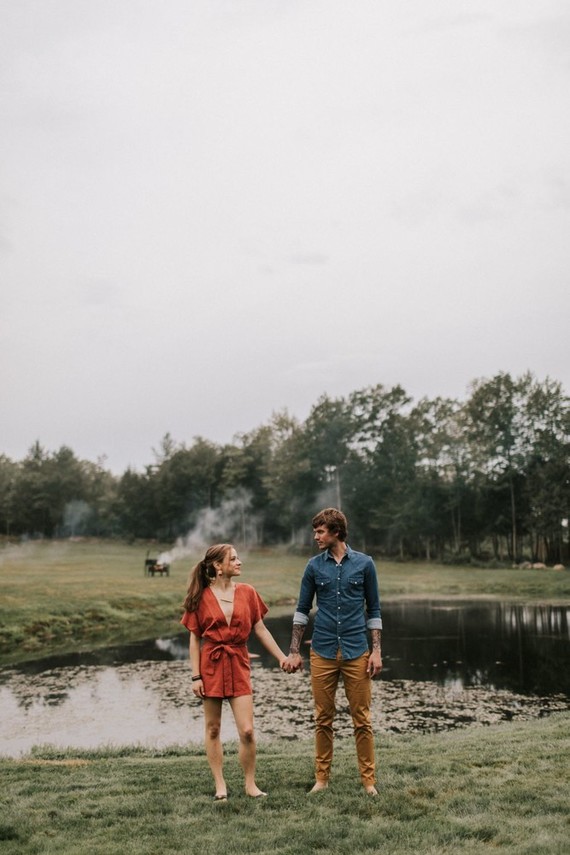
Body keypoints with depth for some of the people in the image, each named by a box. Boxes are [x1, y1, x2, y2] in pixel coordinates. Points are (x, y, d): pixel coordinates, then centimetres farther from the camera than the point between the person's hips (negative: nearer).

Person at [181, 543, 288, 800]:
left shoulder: (247, 592, 3)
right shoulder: (202, 597, -3)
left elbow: (261, 629, 7)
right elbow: (194, 638, 0)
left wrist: (282, 657, 3)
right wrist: (196, 676, -5)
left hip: (239, 665, 1)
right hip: (211, 664, -1)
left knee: (247, 730, -4)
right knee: (213, 729, 7)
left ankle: (250, 784, 13)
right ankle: (220, 785, 19)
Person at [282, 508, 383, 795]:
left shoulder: (364, 564, 0)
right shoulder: (314, 566, 4)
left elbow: (373, 610, 5)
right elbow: (302, 609, 9)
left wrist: (376, 651, -2)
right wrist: (294, 652, 6)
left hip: (356, 652, -1)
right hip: (323, 653, 1)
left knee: (362, 719, 4)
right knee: (323, 719, 8)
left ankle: (368, 779, 14)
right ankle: (322, 777, 20)